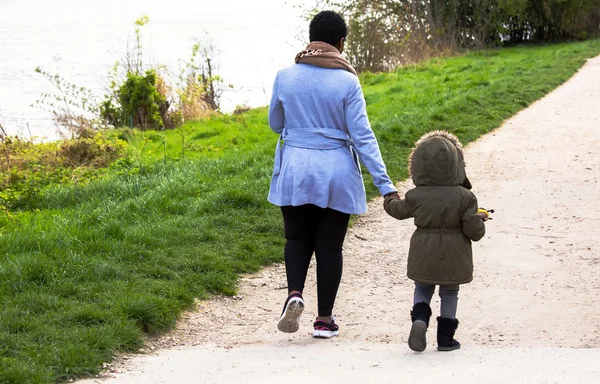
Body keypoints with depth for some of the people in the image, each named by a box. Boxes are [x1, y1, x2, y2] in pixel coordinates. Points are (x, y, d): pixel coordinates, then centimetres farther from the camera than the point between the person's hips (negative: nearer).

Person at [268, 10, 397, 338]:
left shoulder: (285, 77, -4)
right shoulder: (347, 82, -10)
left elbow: (276, 124, 10)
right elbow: (362, 136, -12)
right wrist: (385, 185, -10)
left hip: (295, 172, 2)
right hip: (336, 175, -1)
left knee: (298, 238, 19)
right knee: (329, 246, 10)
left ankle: (294, 293, -6)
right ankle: (324, 320, 16)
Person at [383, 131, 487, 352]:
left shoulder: (416, 196, -9)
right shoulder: (464, 197, -15)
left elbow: (399, 211, 13)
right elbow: (474, 231, -13)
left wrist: (390, 199, 35)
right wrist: (480, 220, 10)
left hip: (424, 256, 1)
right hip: (453, 257, -1)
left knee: (422, 289, 18)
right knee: (449, 293, 13)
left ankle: (419, 319, -8)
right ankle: (445, 337, 15)